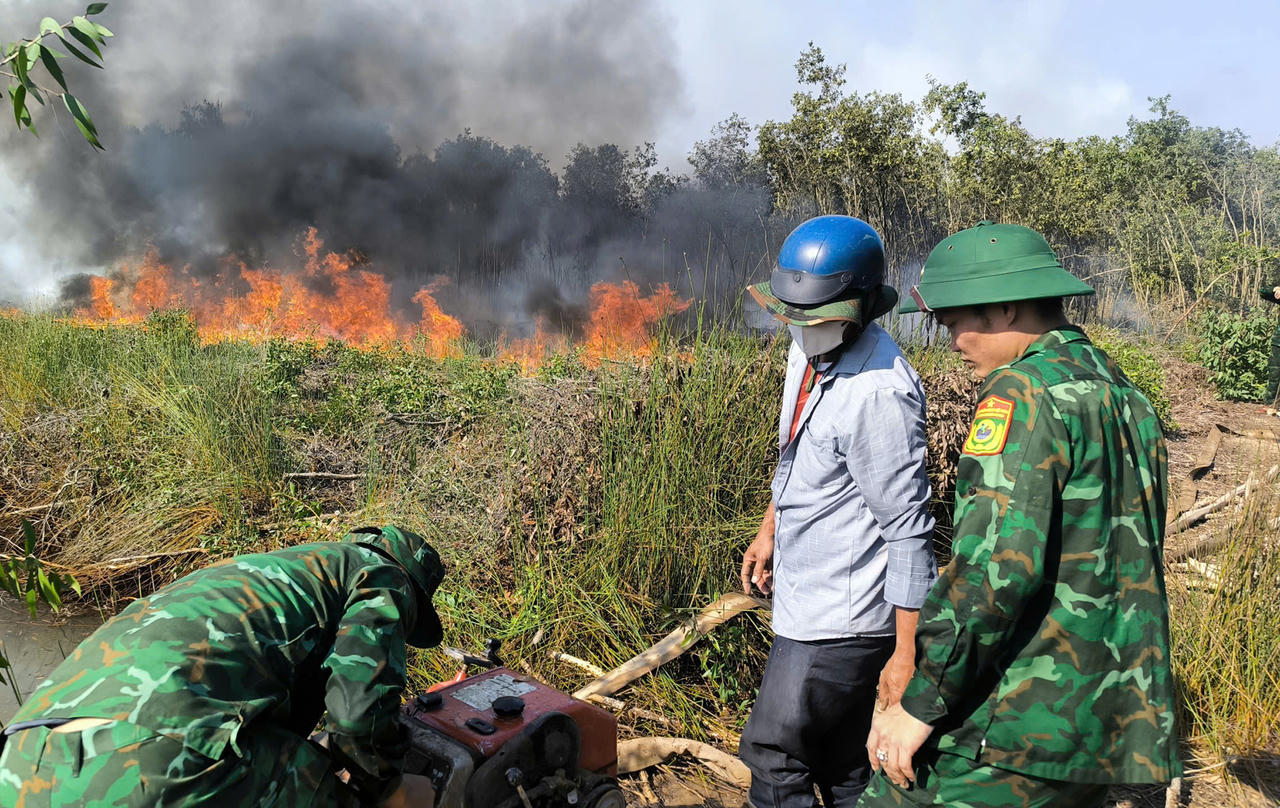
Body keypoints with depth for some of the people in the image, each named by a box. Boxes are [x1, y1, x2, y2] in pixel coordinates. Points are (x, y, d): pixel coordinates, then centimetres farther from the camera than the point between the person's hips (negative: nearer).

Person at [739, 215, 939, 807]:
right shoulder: (810, 350, 4)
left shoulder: (879, 393, -26)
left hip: (842, 622, -9)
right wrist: (769, 529, 26)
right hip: (806, 602, 9)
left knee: (772, 756, 2)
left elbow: (907, 528, -23)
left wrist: (908, 652, -19)